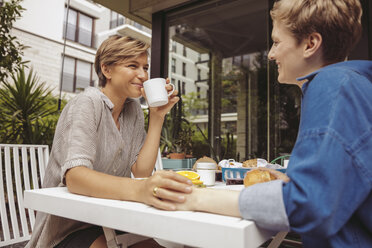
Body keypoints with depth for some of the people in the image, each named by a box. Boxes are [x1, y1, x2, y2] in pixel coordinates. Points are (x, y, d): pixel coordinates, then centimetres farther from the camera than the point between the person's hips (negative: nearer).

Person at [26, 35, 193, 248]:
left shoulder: (133, 109, 3)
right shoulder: (87, 104, -16)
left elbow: (141, 171, -3)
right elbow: (74, 177, -32)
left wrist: (157, 116, -9)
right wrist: (138, 190, -49)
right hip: (69, 228, -5)